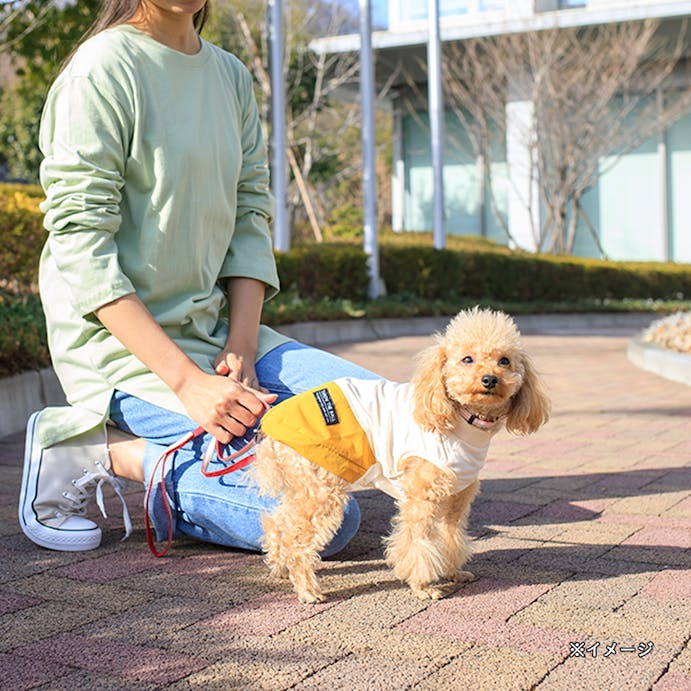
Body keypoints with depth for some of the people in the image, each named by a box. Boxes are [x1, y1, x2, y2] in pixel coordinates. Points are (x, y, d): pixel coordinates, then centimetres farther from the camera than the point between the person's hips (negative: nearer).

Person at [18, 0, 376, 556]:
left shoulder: (231, 75, 11)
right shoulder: (102, 70, -11)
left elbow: (249, 218, 9)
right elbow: (82, 248, -16)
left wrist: (241, 348, -7)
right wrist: (187, 381, -23)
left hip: (214, 329, 8)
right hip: (121, 345, -7)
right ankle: (97, 449, -5)